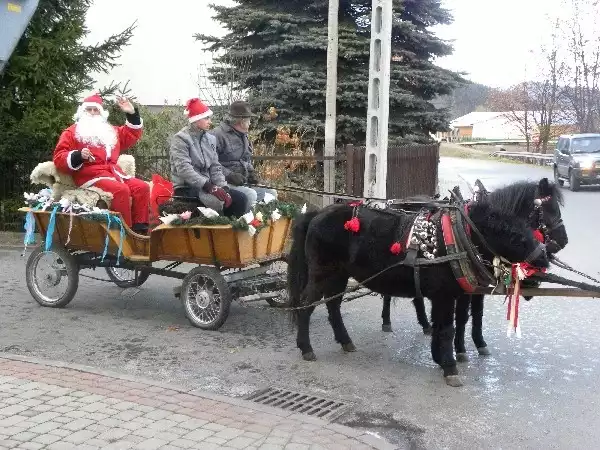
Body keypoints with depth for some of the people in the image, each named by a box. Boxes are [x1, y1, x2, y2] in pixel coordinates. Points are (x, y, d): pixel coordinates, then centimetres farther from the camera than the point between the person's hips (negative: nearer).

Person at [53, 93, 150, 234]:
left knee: (142, 187, -16)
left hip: (114, 173, 6)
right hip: (91, 176, -6)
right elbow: (59, 158, -1)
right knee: (121, 190, -33)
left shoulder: (110, 131, 28)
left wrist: (132, 114, 23)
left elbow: (131, 136, 36)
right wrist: (78, 156, -20)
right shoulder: (71, 132, 9)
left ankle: (140, 229, -16)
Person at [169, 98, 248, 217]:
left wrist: (223, 187, -9)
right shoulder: (180, 139, -9)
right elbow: (184, 169, -20)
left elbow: (215, 167, 10)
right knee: (218, 201, -33)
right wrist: (209, 186, -28)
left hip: (207, 186, 7)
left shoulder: (210, 139, 12)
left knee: (240, 198, -14)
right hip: (186, 188, -7)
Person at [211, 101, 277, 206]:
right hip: (226, 182, -9)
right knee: (250, 195, -32)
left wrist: (251, 172, 11)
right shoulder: (219, 135, -12)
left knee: (272, 193, 0)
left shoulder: (243, 135, 19)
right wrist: (229, 175, -24)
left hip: (244, 181, 9)